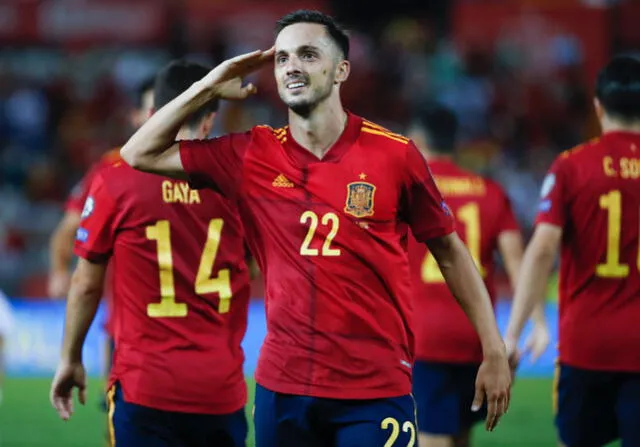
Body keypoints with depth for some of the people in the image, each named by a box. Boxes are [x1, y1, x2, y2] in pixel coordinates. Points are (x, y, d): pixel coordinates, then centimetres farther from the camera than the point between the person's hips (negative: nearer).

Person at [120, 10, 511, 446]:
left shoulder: (395, 154, -3)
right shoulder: (252, 155, 3)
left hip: (375, 391, -3)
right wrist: (208, 87, 2)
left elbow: (450, 250, 6)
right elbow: (140, 154, 11)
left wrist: (494, 351, 4)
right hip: (281, 388, 3)